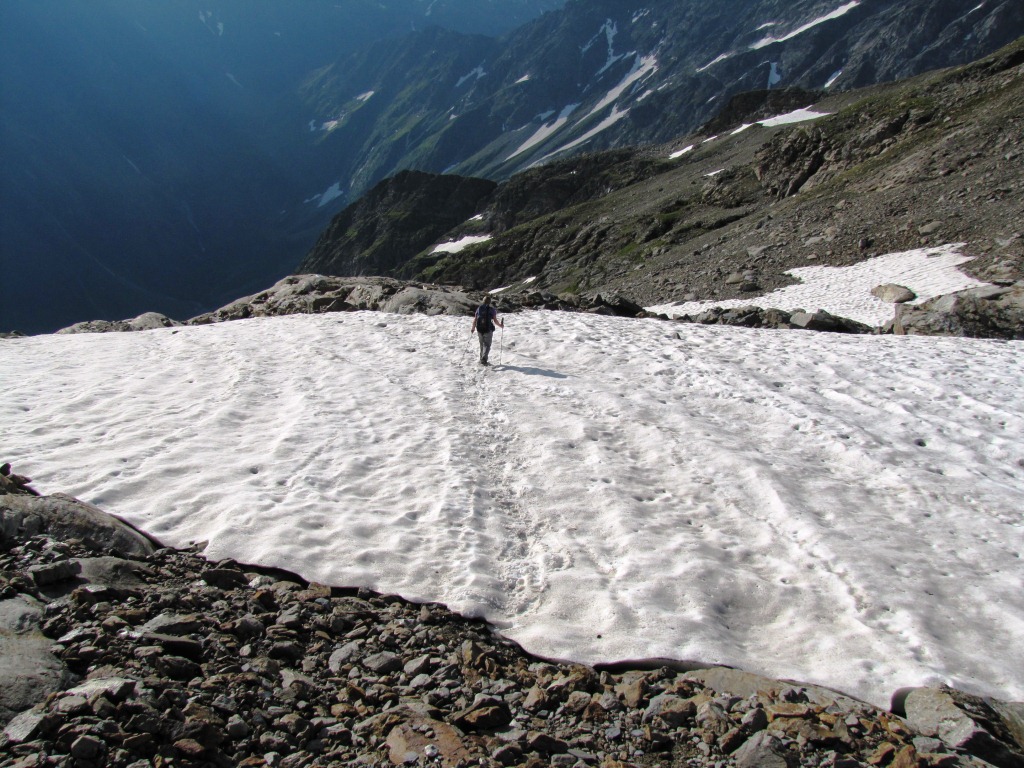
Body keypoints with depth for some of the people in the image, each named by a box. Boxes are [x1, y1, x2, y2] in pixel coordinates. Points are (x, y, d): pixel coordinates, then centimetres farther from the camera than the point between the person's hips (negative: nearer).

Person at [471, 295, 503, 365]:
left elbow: (475, 319, 4)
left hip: (479, 330, 4)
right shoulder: (491, 309, -7)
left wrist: (473, 328, 18)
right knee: (487, 345, 1)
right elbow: (495, 320, -8)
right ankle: (483, 359, -17)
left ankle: (482, 359, 24)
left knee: (482, 345, 18)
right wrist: (500, 325, 10)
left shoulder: (479, 308, 4)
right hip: (488, 330, -4)